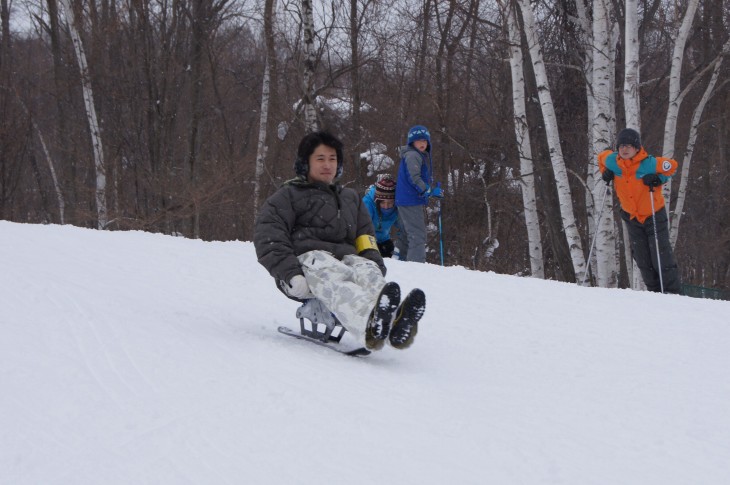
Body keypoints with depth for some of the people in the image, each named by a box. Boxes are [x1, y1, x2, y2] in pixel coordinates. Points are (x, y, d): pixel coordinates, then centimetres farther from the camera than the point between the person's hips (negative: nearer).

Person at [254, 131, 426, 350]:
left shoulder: (351, 198, 36)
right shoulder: (287, 196, 19)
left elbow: (365, 236, 31)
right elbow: (268, 239, 4)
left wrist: (375, 265, 7)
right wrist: (290, 274, -14)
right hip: (307, 259, -4)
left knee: (367, 271, -34)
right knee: (332, 278, -41)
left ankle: (394, 324, -69)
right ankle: (370, 324, -75)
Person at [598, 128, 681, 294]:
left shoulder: (649, 163, -24)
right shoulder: (612, 161, -12)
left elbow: (672, 166, -10)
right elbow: (601, 156, 12)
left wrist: (658, 179, -23)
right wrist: (605, 173, -4)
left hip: (654, 216, -5)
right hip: (631, 217, 5)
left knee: (661, 257, -6)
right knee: (642, 259, 11)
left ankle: (672, 291, 3)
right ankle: (655, 291, 24)